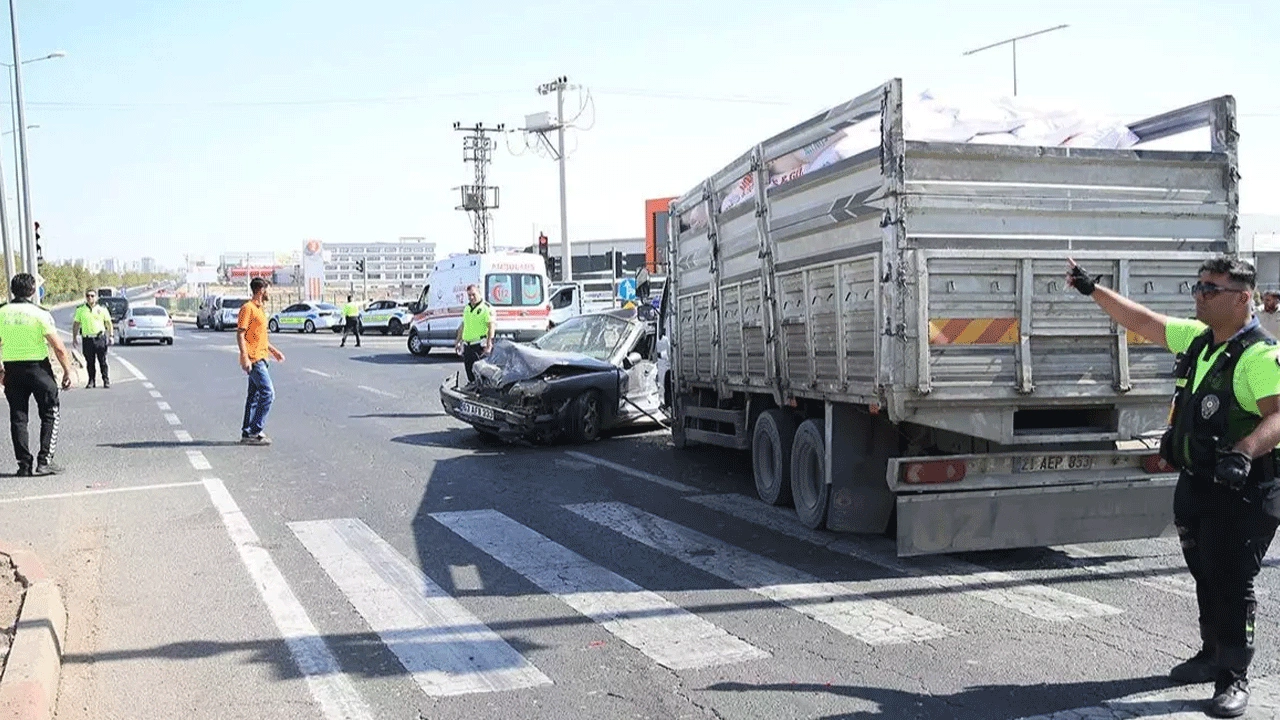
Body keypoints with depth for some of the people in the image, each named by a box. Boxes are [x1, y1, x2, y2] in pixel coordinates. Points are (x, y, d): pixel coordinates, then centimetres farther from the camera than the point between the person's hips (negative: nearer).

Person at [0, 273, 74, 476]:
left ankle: (24, 465, 9)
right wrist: (68, 371, -3)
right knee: (49, 414, 7)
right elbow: (59, 348, -12)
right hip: (38, 368, -4)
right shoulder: (40, 314, -10)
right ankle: (45, 461, 0)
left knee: (18, 417, 9)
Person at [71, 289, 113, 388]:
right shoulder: (80, 310, 10)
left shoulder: (102, 310, 7)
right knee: (90, 362, 4)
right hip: (87, 339, 2)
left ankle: (106, 380, 4)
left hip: (100, 338, -2)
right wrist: (74, 337, 9)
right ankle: (92, 381, 11)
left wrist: (110, 336, 2)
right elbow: (76, 324, 14)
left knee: (103, 361, -2)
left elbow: (108, 323, 9)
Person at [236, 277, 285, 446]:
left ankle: (247, 433, 16)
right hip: (253, 360, -10)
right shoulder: (248, 308, -11)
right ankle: (255, 432, -8)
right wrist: (245, 357, -25)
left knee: (254, 396, 11)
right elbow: (240, 334, -17)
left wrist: (273, 351, 30)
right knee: (268, 393, -12)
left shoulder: (259, 309, 19)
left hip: (260, 358, 10)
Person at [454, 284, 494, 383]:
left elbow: (491, 327, -13)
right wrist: (458, 341, 22)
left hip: (480, 345, -8)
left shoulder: (486, 308, -8)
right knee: (469, 372, 11)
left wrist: (488, 345, -20)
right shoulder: (467, 308, 16)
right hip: (467, 345, 8)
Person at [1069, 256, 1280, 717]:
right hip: (1194, 484, 8)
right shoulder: (1197, 337, 8)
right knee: (1206, 576, 19)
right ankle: (1214, 655, 34)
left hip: (1242, 491, -8)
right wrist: (1092, 289, 14)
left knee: (1232, 584, -2)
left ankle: (1233, 678, 9)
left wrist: (1243, 453, -44)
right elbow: (1142, 321, 17)